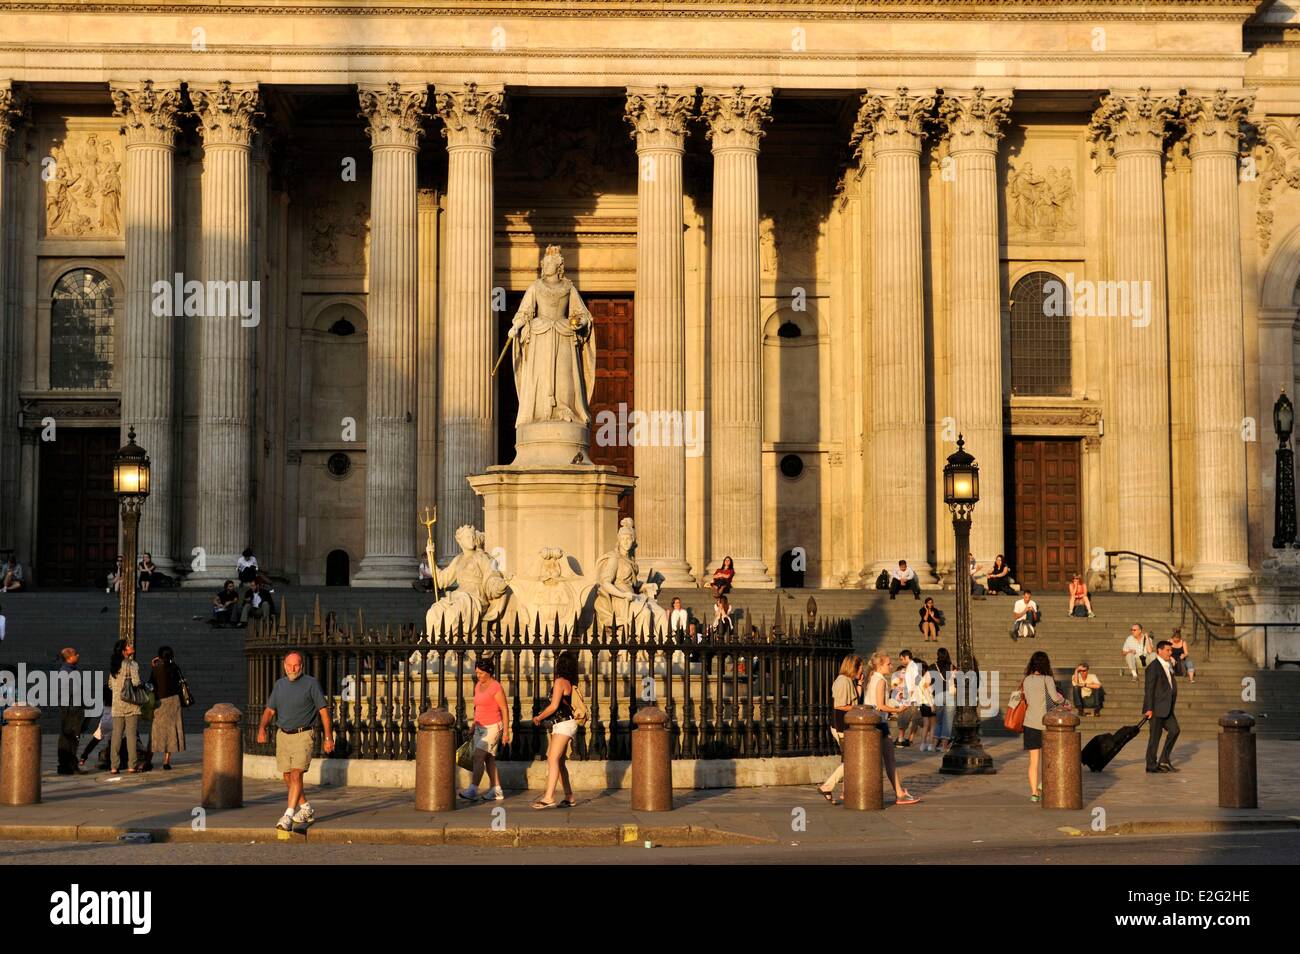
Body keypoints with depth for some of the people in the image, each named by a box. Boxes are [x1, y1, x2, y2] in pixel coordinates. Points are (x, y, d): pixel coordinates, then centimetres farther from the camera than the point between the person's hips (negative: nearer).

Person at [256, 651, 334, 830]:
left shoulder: (311, 684, -5)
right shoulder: (279, 684, 10)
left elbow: (323, 710, -4)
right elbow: (270, 710, 11)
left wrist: (328, 737, -7)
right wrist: (262, 728, -8)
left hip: (303, 735, -6)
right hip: (283, 735, 6)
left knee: (296, 775, -16)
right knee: (288, 777, 12)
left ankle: (288, 816, -20)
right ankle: (306, 810, 30)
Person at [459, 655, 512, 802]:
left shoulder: (496, 688, -13)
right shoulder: (478, 685, 10)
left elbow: (505, 710, -12)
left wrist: (506, 732, -13)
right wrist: (474, 725, 20)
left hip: (493, 727, -8)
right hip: (480, 727, 8)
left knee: (478, 757, -17)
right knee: (489, 759, 9)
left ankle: (472, 790, -22)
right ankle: (497, 791, 15)